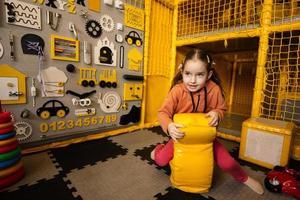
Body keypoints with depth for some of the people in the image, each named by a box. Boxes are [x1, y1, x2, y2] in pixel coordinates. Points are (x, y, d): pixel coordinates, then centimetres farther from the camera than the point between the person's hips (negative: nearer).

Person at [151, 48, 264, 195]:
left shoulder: (214, 89, -17)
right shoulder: (177, 90, -22)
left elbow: (222, 109, -1)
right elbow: (163, 112, -22)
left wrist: (216, 114, -25)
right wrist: (169, 126, -43)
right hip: (182, 136, 0)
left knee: (227, 163, -9)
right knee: (161, 160, -8)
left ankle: (244, 178, 30)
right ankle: (159, 148, 32)